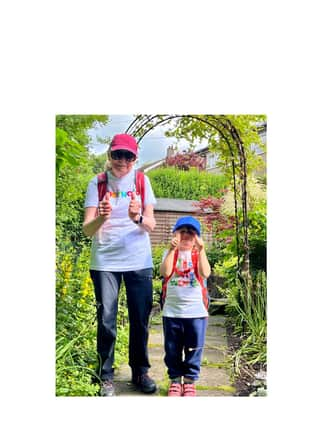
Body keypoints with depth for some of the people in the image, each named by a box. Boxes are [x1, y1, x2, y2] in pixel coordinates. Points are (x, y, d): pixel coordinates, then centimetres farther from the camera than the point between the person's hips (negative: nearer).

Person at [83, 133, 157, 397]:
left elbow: (151, 225, -2)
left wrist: (138, 218, -25)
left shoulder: (141, 181, 3)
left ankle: (140, 372, 25)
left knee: (140, 320, 8)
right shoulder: (97, 183, -1)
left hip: (139, 261, 2)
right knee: (106, 321, 0)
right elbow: (87, 229, -9)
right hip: (105, 262, -1)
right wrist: (101, 218, -31)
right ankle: (106, 377, 15)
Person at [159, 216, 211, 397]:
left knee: (193, 349, 10)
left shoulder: (199, 254, 2)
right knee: (172, 350, 12)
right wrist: (172, 249, -24)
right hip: (172, 311, 1)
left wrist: (201, 249, -24)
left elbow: (205, 273, -18)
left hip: (196, 311, 0)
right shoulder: (170, 253, 3)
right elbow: (165, 272, -17)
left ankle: (190, 380, 26)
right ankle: (175, 379, 28)